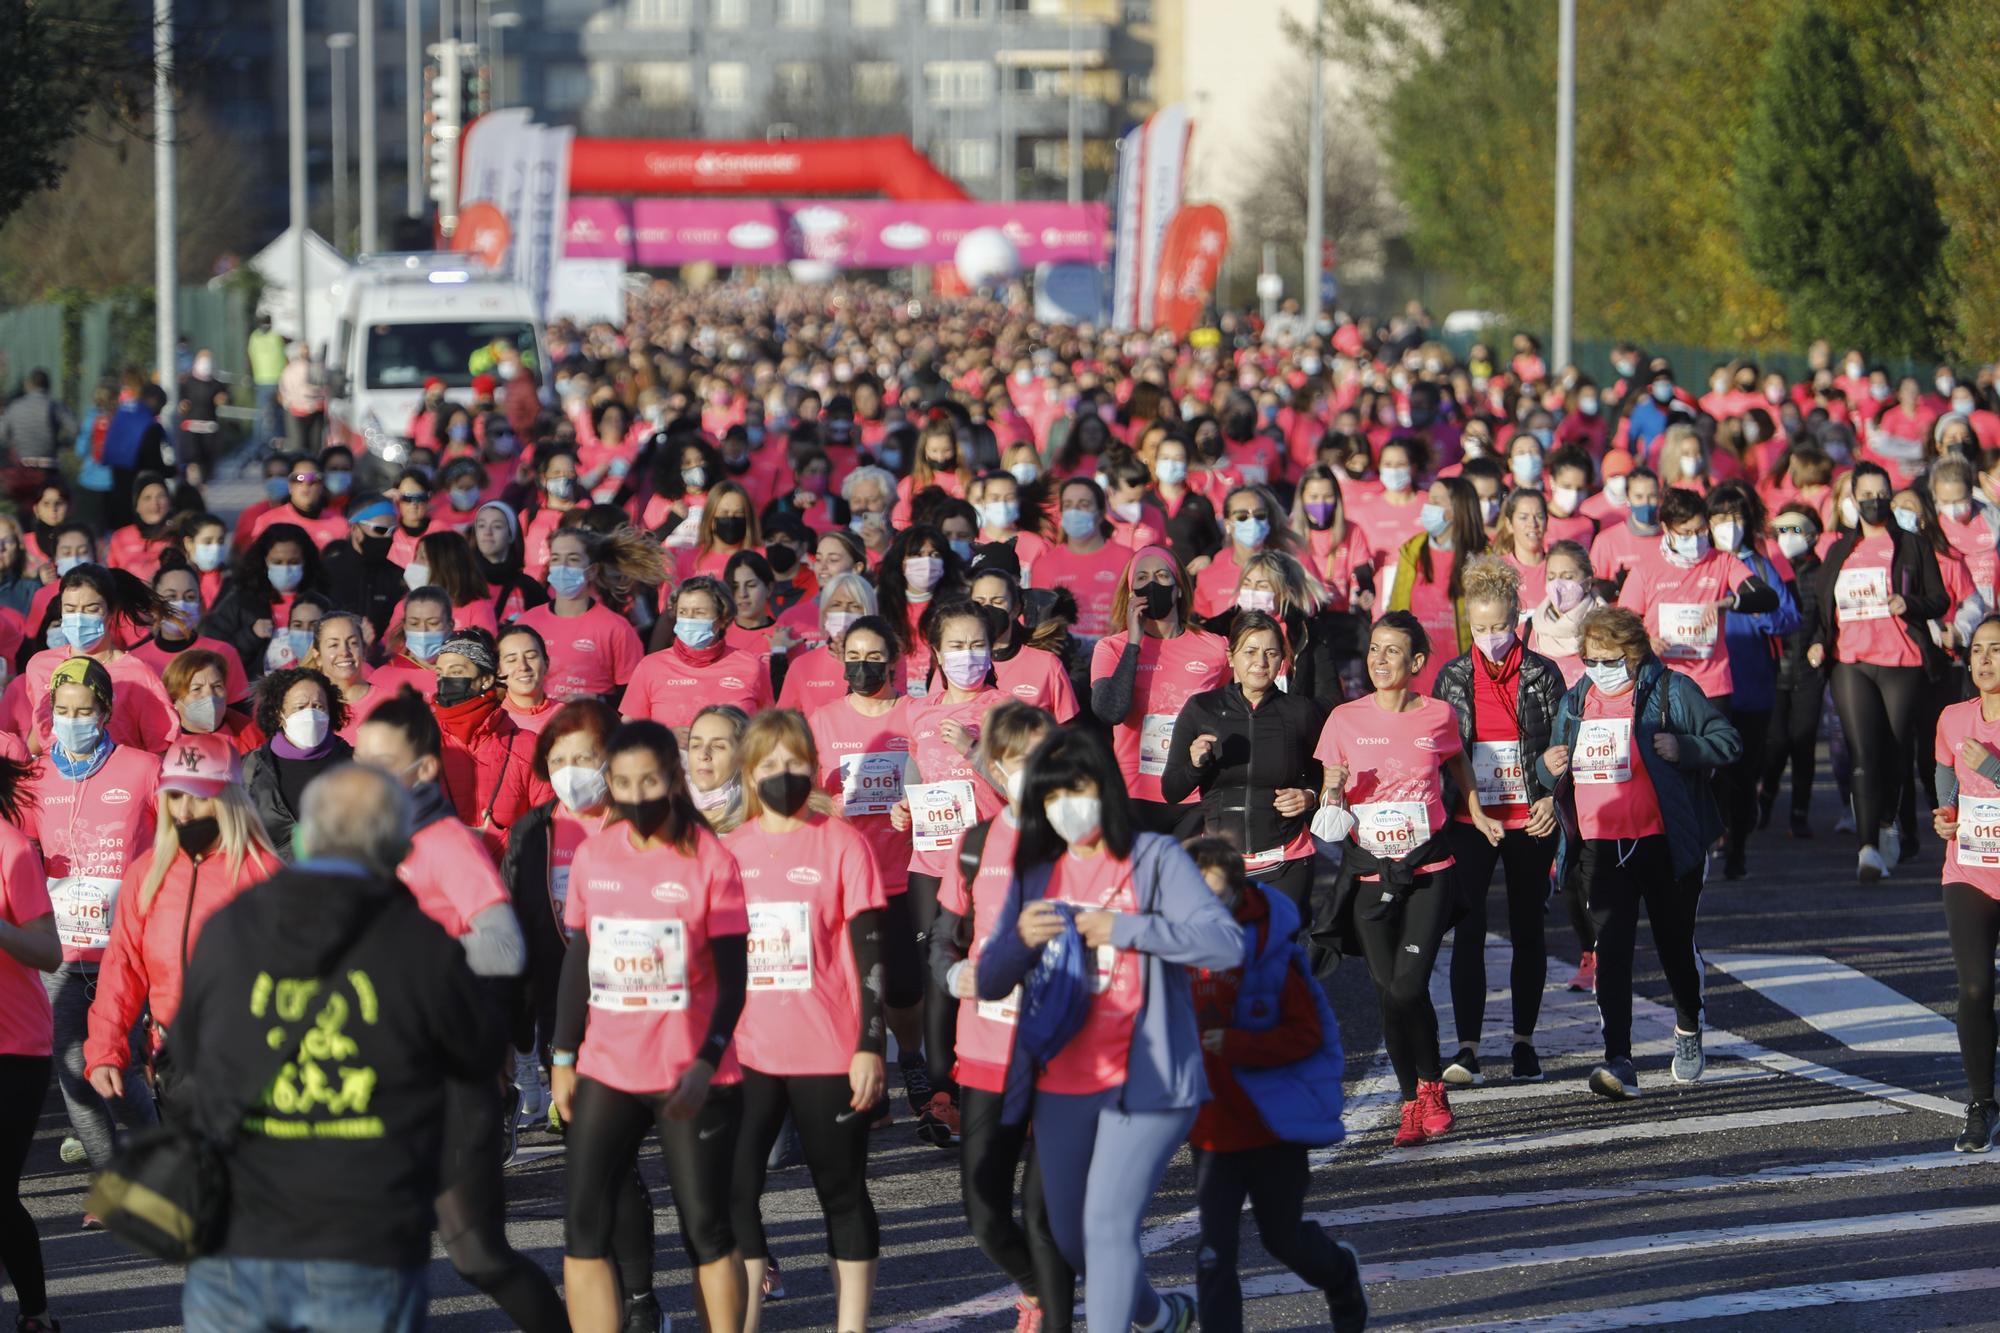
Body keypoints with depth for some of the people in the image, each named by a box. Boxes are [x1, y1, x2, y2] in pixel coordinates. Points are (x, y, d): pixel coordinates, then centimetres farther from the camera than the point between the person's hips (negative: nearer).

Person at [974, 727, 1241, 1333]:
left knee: (1108, 1222, -18)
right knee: (1070, 1238, 16)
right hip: (1061, 1086, 6)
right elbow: (990, 983, 10)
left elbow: (1227, 942, -16)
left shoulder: (1155, 860, -3)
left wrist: (1122, 928, -20)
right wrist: (1020, 940, -12)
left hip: (1143, 1079, -6)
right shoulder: (1037, 872, 11)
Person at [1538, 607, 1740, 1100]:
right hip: (1601, 846, 3)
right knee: (1611, 950, -10)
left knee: (1675, 943, 13)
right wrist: (1549, 768, -2)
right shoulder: (1576, 703, 10)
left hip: (1664, 842, -3)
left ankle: (1689, 1027, 43)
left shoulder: (1673, 692, -4)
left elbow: (1728, 740, -4)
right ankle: (1619, 1064, -16)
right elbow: (1555, 776, 21)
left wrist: (1683, 749, -20)